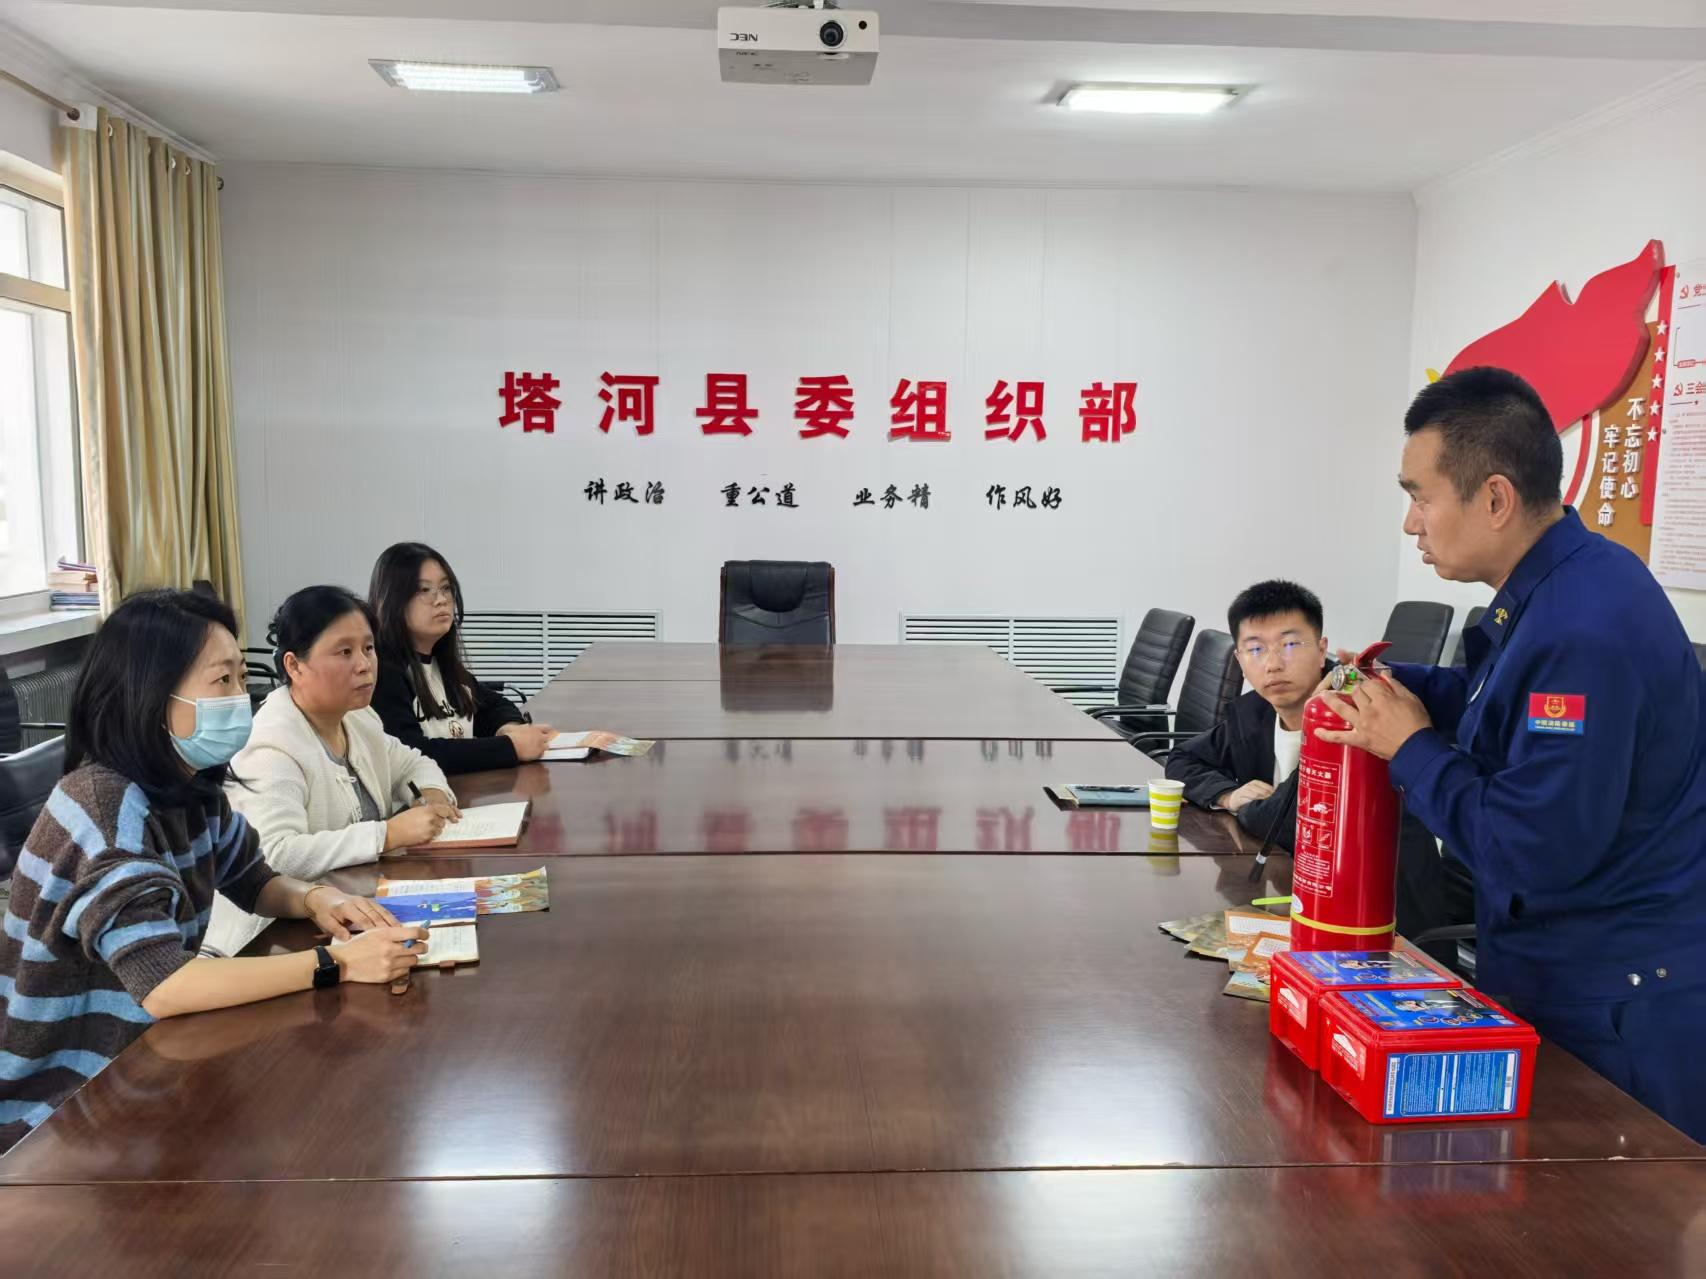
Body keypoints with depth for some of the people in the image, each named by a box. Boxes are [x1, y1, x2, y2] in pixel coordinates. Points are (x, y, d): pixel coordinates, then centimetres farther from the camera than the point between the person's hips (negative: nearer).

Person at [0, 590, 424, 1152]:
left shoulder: (192, 787, -3)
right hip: (58, 1110, -7)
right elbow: (160, 984, -36)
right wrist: (338, 963, -34)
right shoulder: (106, 806, -27)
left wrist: (315, 898, -11)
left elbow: (255, 882, 12)